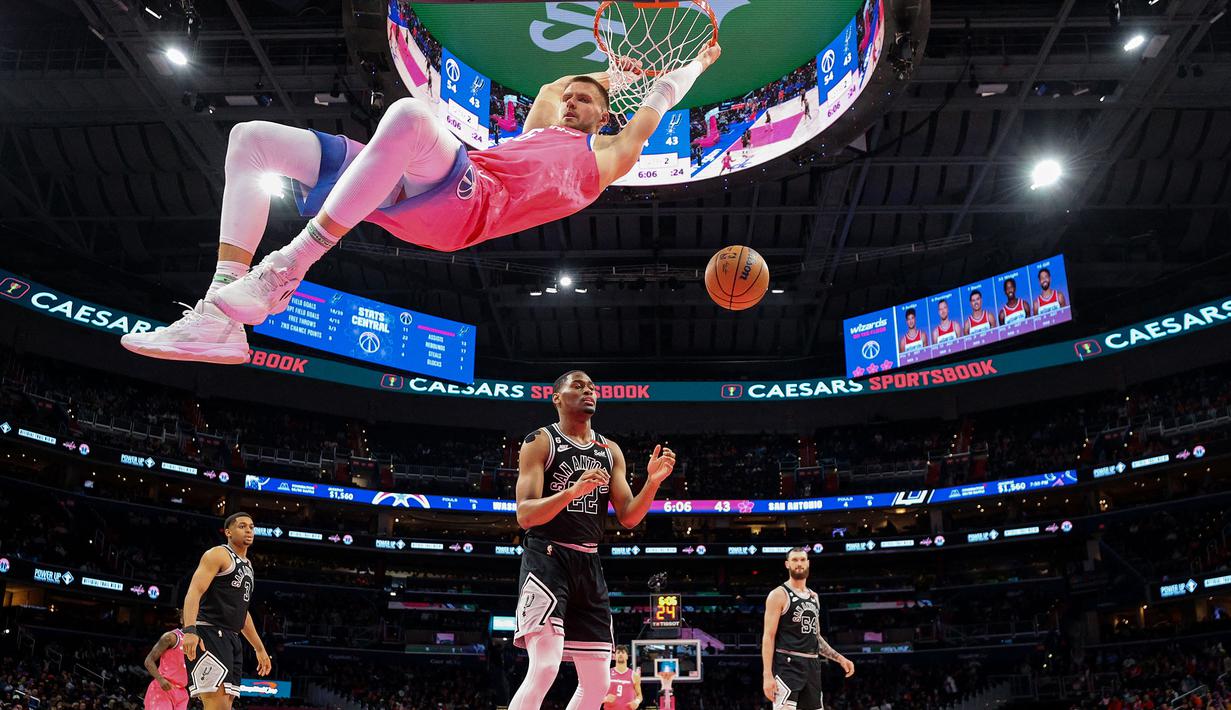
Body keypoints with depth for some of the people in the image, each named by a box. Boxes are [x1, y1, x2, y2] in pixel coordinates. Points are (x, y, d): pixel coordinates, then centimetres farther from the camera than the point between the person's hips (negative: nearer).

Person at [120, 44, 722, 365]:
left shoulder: (603, 156, 25)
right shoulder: (536, 133, 40)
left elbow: (657, 103, 31)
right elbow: (549, 89, 55)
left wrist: (698, 62, 45)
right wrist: (613, 72, 63)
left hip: (464, 198, -8)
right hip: (409, 195, 8)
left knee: (410, 113, -40)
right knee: (251, 138, -2)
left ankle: (282, 272, -36)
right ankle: (221, 317, -20)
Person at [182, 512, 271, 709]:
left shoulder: (247, 566, 23)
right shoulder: (218, 554, -3)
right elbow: (194, 592, -16)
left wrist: (259, 649, 28)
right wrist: (190, 630, -31)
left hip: (231, 639, 9)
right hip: (208, 634, -9)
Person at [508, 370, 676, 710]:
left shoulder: (610, 451, 14)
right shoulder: (540, 441, -3)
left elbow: (628, 518, 9)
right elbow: (525, 515, -13)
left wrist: (653, 481, -9)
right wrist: (572, 492, -29)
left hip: (590, 564, 7)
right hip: (547, 558, -6)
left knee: (597, 682, 7)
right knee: (544, 669, -22)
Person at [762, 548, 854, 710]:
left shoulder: (814, 597, 18)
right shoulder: (779, 594, -5)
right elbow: (768, 636, -11)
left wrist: (840, 658, 16)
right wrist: (767, 674, -20)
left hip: (812, 666, 8)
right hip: (787, 666, -8)